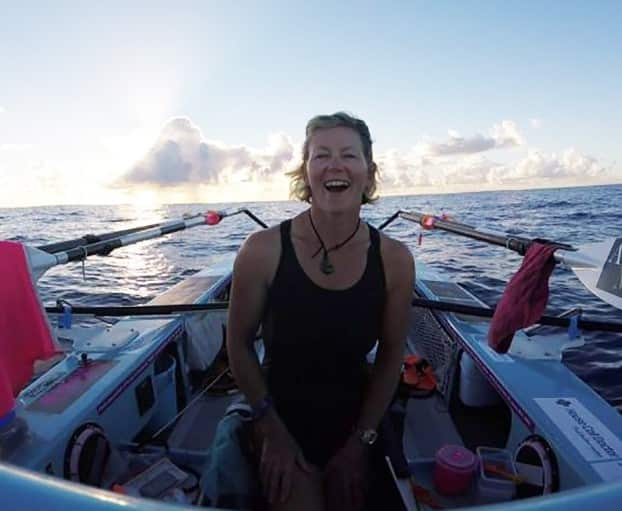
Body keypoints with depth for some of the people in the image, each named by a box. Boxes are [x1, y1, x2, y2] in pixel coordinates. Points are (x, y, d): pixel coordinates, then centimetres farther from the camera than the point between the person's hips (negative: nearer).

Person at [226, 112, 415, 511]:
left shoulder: (395, 260, -16)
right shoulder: (263, 250, -22)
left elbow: (391, 357, -5)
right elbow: (240, 345, -10)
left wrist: (361, 441, -1)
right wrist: (273, 433, -8)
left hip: (354, 423, 3)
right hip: (282, 421, -2)